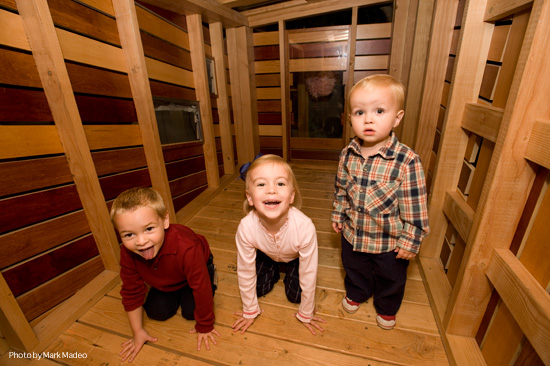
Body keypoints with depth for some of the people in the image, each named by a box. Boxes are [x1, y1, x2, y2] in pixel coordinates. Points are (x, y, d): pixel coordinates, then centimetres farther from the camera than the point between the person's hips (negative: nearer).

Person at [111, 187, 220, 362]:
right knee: (156, 312, -5)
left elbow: (202, 288, -34)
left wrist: (204, 327, -19)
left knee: (191, 311, -14)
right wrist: (138, 331, -3)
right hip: (164, 280, 5)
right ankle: (176, 294, 25)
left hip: (199, 268, -4)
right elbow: (131, 292, -13)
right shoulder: (127, 253, -30)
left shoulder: (186, 248, -47)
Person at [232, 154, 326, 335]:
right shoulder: (246, 228, -39)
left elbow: (308, 274, -25)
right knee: (259, 289, 1)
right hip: (266, 254, 1)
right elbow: (245, 272, -20)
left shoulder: (305, 227, -44)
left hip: (295, 257, -1)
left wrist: (305, 314, -8)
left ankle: (289, 272, 29)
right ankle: (275, 270, 30)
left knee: (295, 295, -1)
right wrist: (250, 311, -4)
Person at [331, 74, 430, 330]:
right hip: (353, 233, 3)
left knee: (390, 278, 24)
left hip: (390, 241, -3)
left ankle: (387, 308, 56)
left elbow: (415, 208, -17)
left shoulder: (407, 161, -25)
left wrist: (410, 242, -12)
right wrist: (338, 215, 8)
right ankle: (356, 293, 60)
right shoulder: (348, 154, -12)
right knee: (354, 268, 28)